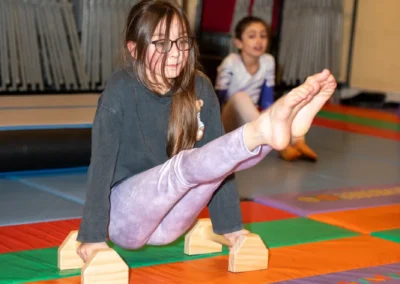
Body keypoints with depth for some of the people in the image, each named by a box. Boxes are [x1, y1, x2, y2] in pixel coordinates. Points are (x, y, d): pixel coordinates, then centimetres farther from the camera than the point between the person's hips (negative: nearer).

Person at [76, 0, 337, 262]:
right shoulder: (121, 90, -15)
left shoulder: (199, 88, -3)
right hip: (123, 217, -4)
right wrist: (93, 236, -21)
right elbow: (102, 164, -18)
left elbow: (218, 158, -2)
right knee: (184, 164, -32)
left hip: (171, 220, 4)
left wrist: (230, 225, -3)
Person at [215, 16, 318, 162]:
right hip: (230, 124, -5)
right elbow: (218, 98, -15)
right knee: (240, 97, -34)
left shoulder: (268, 61, -4)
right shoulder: (231, 62, -18)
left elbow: (267, 100, 2)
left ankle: (298, 142, -36)